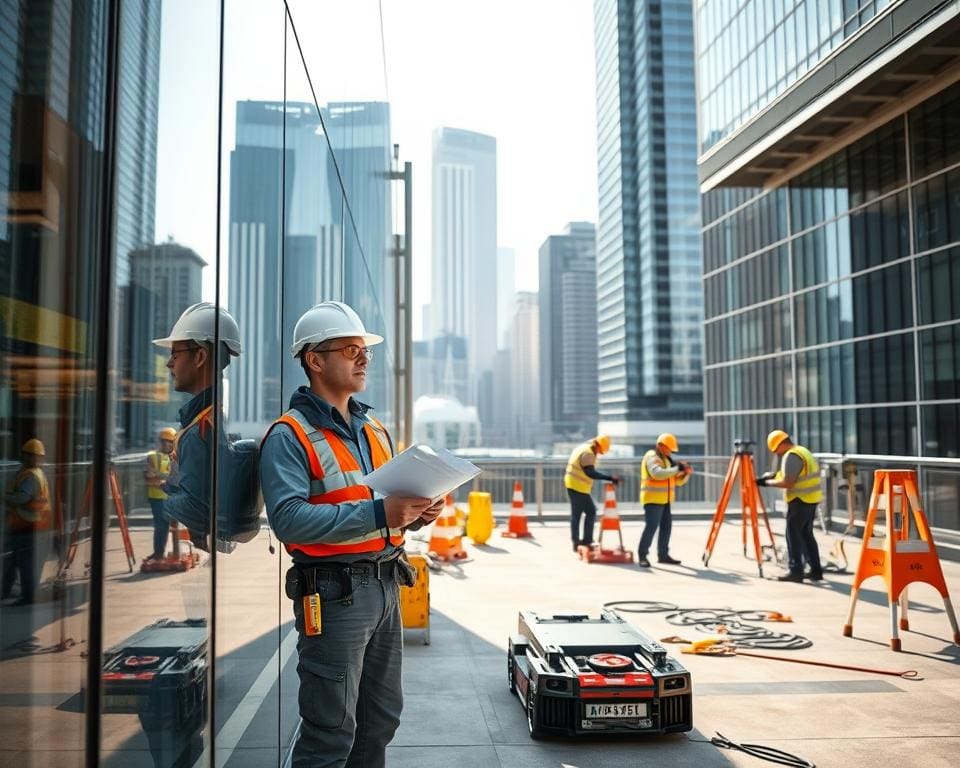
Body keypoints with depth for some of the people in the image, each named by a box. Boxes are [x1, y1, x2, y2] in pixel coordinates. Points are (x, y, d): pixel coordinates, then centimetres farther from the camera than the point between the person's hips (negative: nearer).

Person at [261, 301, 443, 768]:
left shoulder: (374, 428, 14)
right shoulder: (289, 436, -10)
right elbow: (288, 517, -24)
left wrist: (416, 514, -1)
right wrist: (378, 513, -30)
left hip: (386, 586, 8)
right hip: (333, 593, -8)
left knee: (381, 719, 19)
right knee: (331, 730, 1)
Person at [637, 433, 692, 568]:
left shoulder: (666, 459, 19)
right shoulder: (652, 457, -9)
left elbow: (679, 481, 18)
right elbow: (658, 473, -29)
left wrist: (685, 473, -2)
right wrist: (676, 469, -28)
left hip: (664, 500, 9)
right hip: (653, 499, -9)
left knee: (666, 526, 8)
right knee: (651, 526, -12)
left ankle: (663, 554, 15)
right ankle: (642, 556, -8)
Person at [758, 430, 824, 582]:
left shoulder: (791, 456, -15)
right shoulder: (804, 451, 17)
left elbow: (787, 482, -21)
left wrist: (767, 482, -10)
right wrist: (775, 475, 15)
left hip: (800, 500, -10)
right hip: (811, 499, 10)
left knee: (793, 535, -5)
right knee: (806, 534, 15)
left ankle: (795, 571, -4)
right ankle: (815, 570, 17)